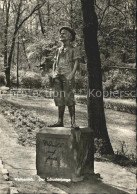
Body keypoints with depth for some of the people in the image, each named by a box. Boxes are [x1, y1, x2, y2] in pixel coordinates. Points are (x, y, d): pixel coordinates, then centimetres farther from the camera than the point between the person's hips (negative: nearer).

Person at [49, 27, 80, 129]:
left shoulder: (73, 49, 5)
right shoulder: (58, 50, 22)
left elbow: (76, 62, -3)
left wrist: (72, 74, -15)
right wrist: (54, 73, 7)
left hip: (67, 76, -6)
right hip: (58, 76, 6)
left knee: (69, 98, -12)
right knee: (59, 98, 5)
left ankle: (73, 122, -10)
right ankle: (60, 121, 10)